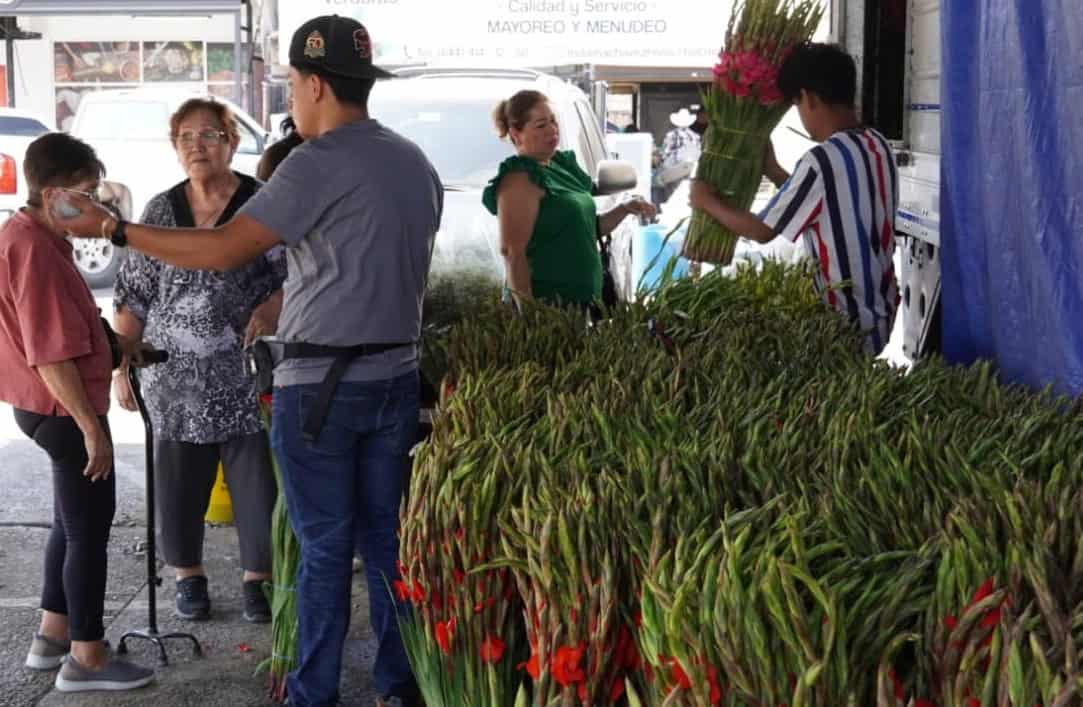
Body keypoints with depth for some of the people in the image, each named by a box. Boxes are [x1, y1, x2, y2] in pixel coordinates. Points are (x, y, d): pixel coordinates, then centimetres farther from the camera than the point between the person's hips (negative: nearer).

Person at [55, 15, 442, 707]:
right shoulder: (416, 162, 9)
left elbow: (221, 250, -19)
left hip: (321, 384, -7)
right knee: (387, 537, 13)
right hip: (396, 375, 7)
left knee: (325, 546, 2)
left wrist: (114, 228, -11)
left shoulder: (318, 164, -15)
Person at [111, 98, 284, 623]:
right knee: (179, 479, 7)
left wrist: (273, 305, -23)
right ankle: (188, 574, 25)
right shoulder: (161, 210, 7)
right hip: (175, 376, 2)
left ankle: (257, 576, 18)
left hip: (247, 373, -2)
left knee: (256, 477, 2)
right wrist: (122, 364, 7)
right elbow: (132, 296, 10)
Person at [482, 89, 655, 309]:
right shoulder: (520, 179, -13)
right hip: (546, 304, -8)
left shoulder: (560, 165, 13)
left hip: (581, 299, 8)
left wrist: (625, 209, 5)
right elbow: (512, 252, -20)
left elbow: (588, 230, 21)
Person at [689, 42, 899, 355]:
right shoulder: (878, 146, 4)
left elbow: (762, 231, -8)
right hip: (881, 315, 8)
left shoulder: (822, 161, -21)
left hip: (847, 326, -8)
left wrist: (708, 202, 7)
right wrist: (773, 171, 21)